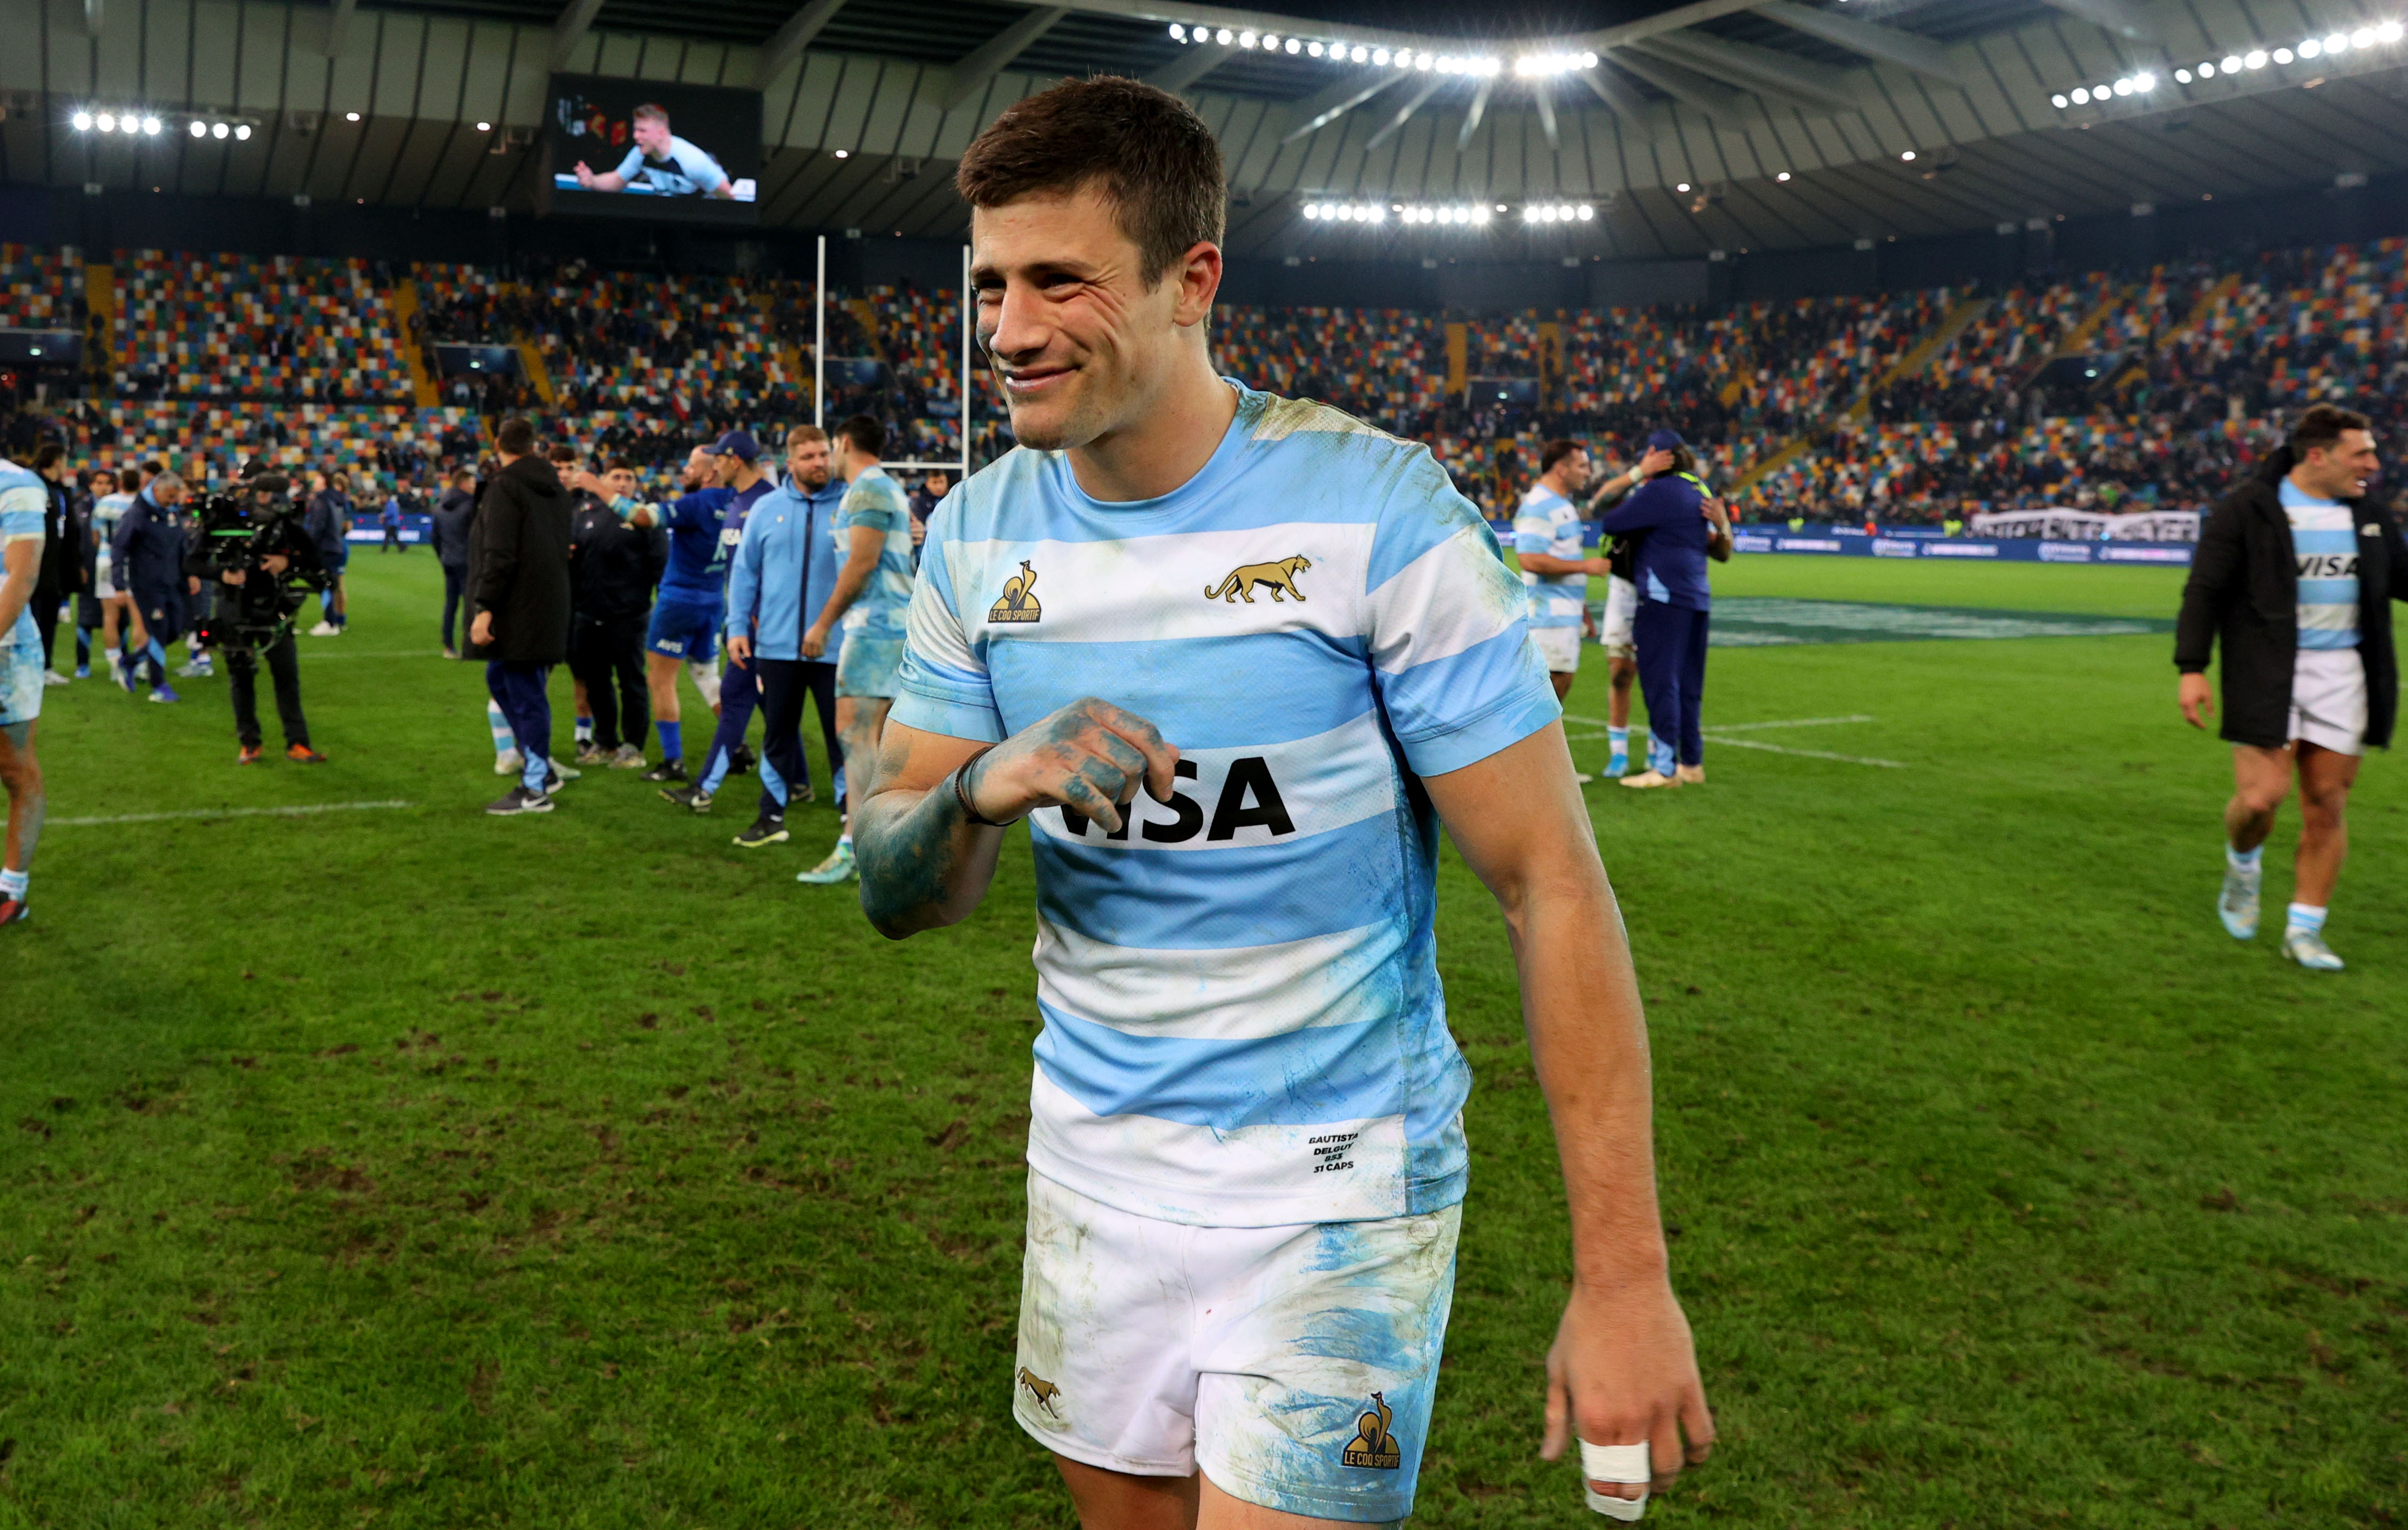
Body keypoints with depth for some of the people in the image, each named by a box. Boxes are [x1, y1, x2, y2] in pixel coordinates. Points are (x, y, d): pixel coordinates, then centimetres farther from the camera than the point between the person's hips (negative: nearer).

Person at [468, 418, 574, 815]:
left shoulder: (505, 486, -12)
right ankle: (539, 765, 23)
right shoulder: (554, 486, 13)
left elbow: (499, 555, -20)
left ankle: (535, 788, 2)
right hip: (548, 601, 9)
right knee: (500, 680, 20)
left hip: (519, 612, -9)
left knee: (526, 695, -3)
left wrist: (484, 607, -18)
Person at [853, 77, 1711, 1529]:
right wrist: (984, 788, -24)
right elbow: (893, 893, 1)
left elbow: (1554, 886, -15)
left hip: (1333, 1190, -5)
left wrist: (1625, 1274, -18)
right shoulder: (979, 533, -1)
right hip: (1091, 1161, 5)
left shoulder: (1375, 510, -16)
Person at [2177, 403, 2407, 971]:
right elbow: (2204, 590, -5)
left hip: (2343, 673, 5)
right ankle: (2243, 868, 24)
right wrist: (2192, 668, -12)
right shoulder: (2246, 508, -4)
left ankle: (2304, 930, 14)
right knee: (2260, 797, -12)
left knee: (2328, 805, 3)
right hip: (2267, 676, -5)